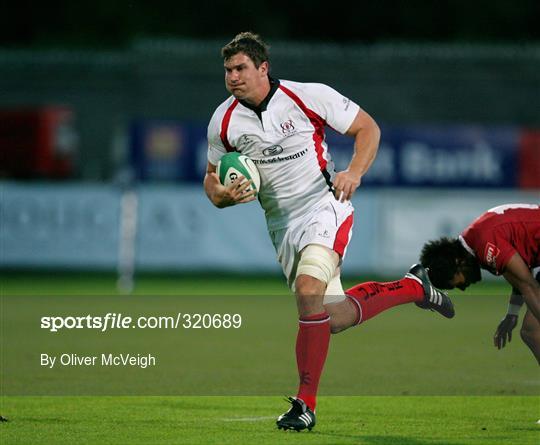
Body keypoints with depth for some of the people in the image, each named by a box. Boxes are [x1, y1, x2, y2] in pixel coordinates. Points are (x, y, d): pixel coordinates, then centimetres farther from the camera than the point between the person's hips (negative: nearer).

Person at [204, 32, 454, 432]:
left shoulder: (309, 97, -12)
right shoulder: (223, 121, -2)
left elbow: (368, 128, -3)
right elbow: (213, 178, 11)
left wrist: (354, 172, -19)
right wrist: (224, 195, -12)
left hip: (324, 207, -5)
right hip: (282, 225, 5)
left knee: (309, 292, -28)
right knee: (334, 319, 5)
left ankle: (305, 404, -20)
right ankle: (413, 287, 32)